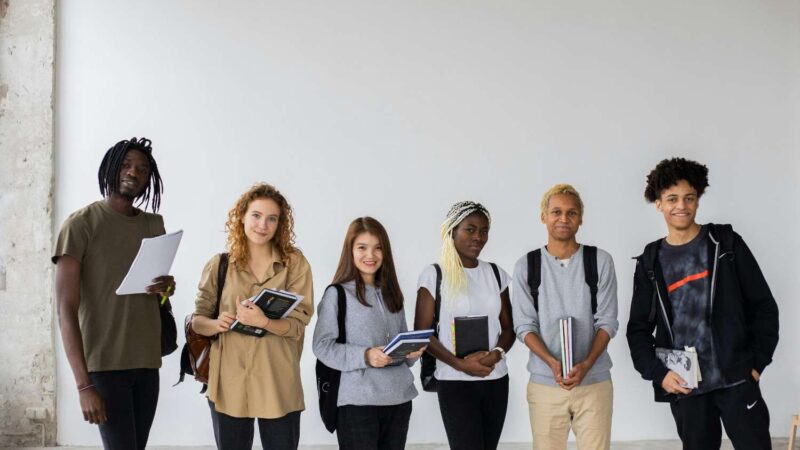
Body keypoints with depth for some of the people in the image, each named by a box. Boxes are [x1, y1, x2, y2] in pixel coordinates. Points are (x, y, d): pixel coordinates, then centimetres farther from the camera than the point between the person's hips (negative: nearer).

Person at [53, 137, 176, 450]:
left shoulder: (154, 224, 12)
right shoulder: (81, 223, -6)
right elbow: (66, 309, -12)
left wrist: (166, 288, -3)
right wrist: (83, 384, -20)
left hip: (147, 361, 6)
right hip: (104, 363, -5)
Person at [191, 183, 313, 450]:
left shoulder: (295, 263, -1)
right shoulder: (219, 266, 4)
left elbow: (298, 325, -6)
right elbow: (197, 320, 6)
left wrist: (263, 322, -25)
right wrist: (216, 324, -16)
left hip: (278, 385, -1)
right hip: (228, 383, 1)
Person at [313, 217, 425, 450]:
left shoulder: (392, 294, 14)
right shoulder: (337, 293, -5)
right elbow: (322, 346, -10)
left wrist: (412, 352, -2)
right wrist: (365, 356, -22)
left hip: (399, 398, 6)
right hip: (357, 400, -6)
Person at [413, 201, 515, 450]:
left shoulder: (496, 274, 10)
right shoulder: (434, 274, -4)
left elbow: (508, 327, 11)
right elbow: (422, 332, -6)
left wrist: (497, 353, -10)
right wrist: (459, 363, -17)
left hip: (496, 380, 5)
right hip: (455, 382, -5)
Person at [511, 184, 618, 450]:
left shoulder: (600, 262, 1)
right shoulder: (526, 266, 2)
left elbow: (607, 321, 0)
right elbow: (524, 326, 0)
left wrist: (585, 365, -16)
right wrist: (553, 363, -16)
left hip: (594, 382, 0)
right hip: (544, 383, 0)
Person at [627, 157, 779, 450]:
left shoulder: (726, 244, 3)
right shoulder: (650, 263, 8)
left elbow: (763, 306, 3)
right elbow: (638, 328, 10)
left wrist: (757, 362, -4)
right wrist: (658, 373, -4)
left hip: (735, 377, -2)